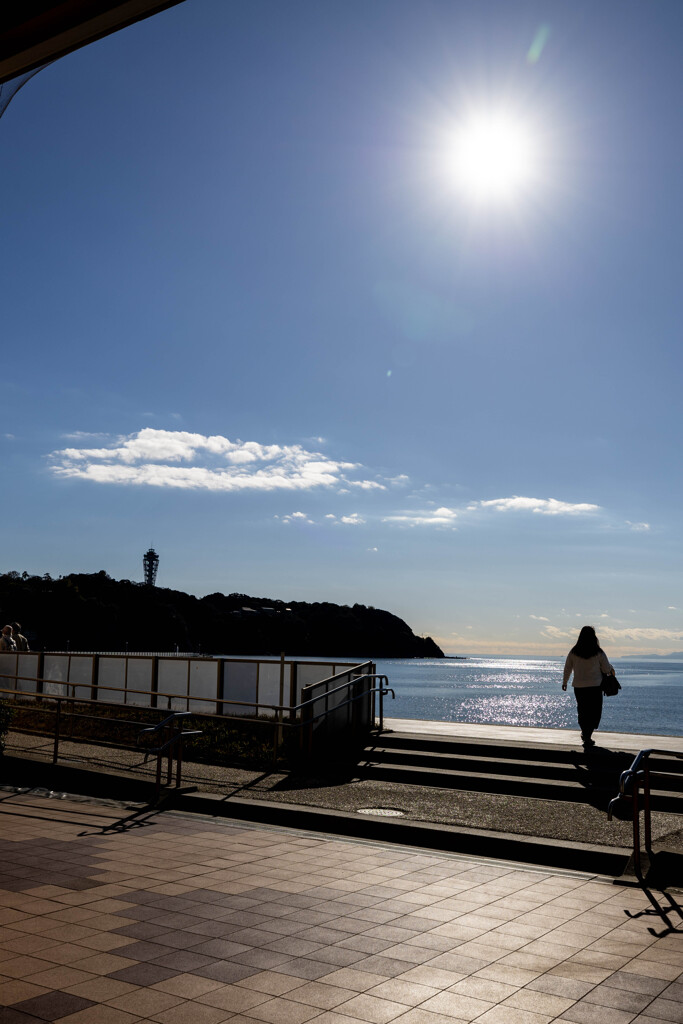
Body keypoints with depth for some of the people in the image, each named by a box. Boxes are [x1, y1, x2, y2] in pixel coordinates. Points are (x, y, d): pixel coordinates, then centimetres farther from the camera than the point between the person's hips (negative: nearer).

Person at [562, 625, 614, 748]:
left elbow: (567, 668, 7)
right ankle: (587, 736, -7)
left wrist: (564, 682, 21)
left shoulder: (573, 652, -1)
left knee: (582, 710, 17)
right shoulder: (598, 653, -8)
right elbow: (607, 669, -2)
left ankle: (585, 734, 26)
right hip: (595, 686, -3)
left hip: (578, 686, 3)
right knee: (595, 712, 4)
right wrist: (611, 671, 22)